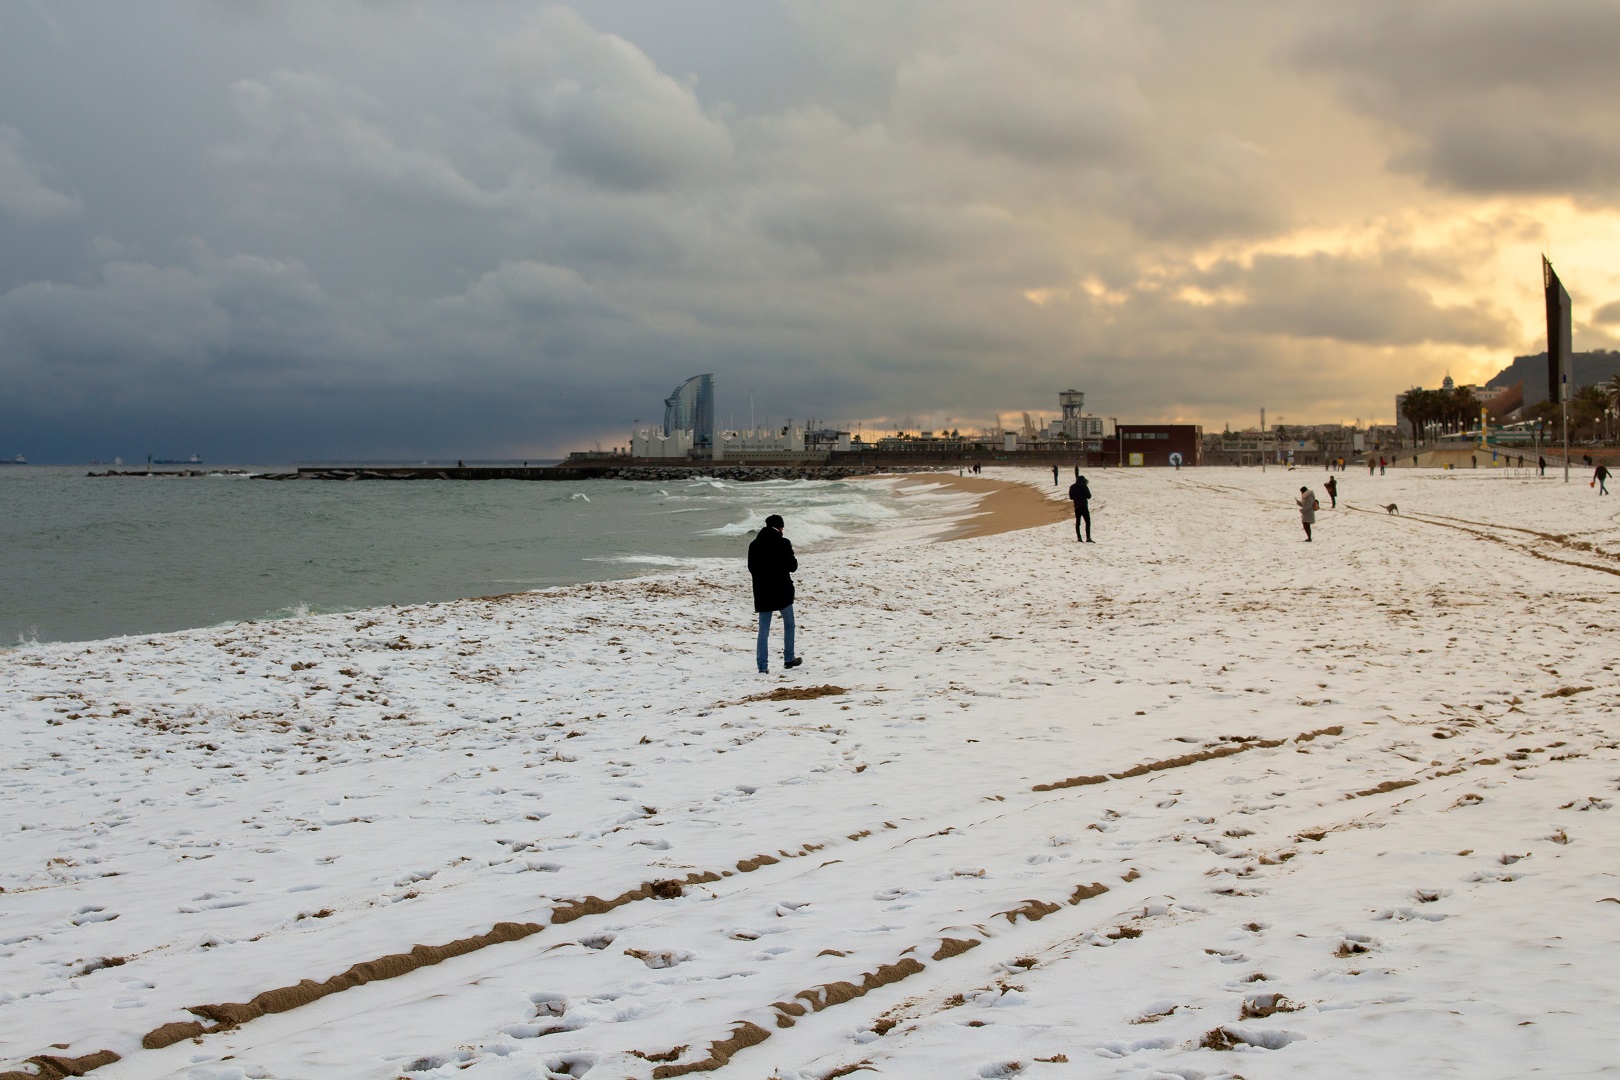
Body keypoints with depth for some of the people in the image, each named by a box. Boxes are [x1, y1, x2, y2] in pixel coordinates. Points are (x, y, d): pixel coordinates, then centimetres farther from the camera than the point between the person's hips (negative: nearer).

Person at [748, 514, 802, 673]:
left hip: (762, 592, 3)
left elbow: (751, 568, 7)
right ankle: (789, 658, 21)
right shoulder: (783, 543, -11)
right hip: (782, 590, -3)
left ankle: (762, 665, -1)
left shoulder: (754, 545, 2)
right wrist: (794, 559, 12)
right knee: (788, 623, 17)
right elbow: (792, 566, -8)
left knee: (763, 630, 4)